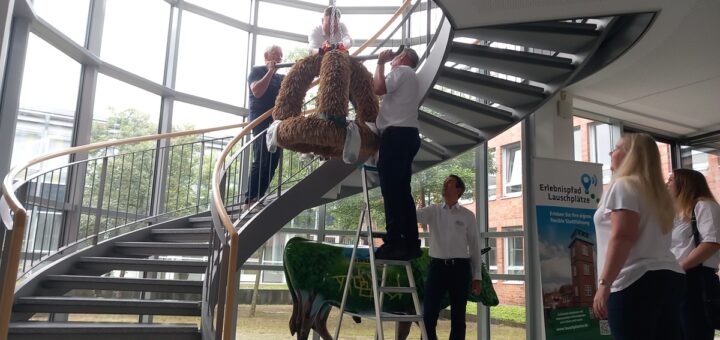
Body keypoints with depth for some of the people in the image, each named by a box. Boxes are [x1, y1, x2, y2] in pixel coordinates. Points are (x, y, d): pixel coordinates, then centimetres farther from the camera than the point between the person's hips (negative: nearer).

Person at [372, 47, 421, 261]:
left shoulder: (401, 71, 2)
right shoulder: (409, 76, 31)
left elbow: (378, 89, -12)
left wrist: (380, 63, 1)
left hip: (397, 134, -10)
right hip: (407, 134, 10)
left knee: (391, 189, -13)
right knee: (402, 190, 8)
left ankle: (394, 242, -15)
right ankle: (410, 243, 7)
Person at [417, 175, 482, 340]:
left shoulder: (468, 216, 3)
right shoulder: (433, 211, 6)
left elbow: (474, 246, 4)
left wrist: (477, 276, 2)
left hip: (460, 268, 0)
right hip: (437, 266, 1)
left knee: (458, 317, 8)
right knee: (429, 314, -1)